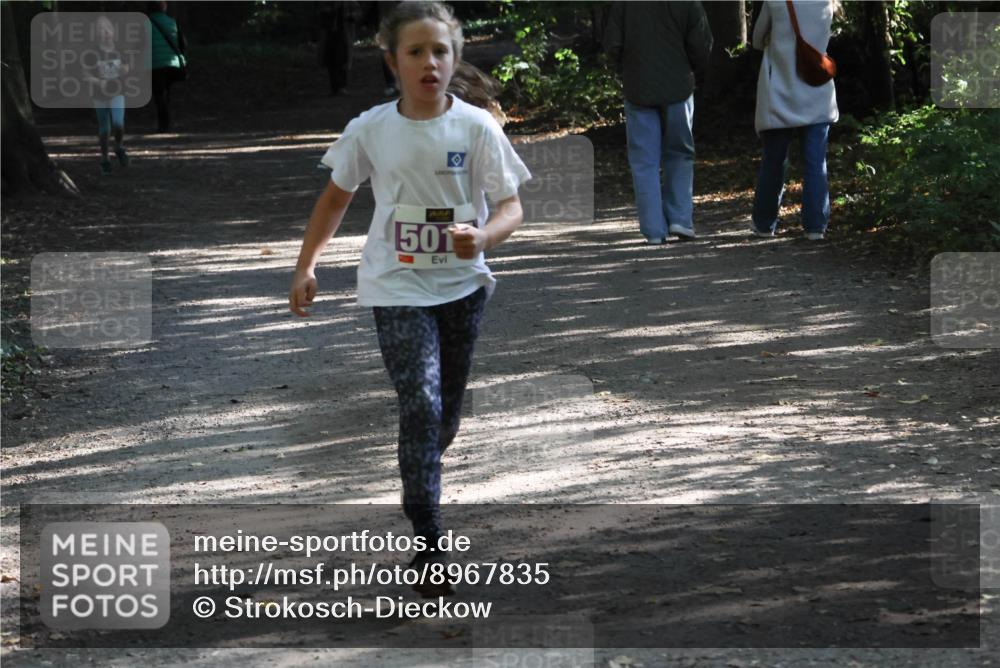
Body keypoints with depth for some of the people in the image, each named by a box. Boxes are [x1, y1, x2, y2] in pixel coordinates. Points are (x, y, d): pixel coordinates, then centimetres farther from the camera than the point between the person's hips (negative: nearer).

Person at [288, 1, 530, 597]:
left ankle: (422, 479, 40)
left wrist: (482, 238, -29)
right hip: (398, 286, -2)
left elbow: (512, 207, -8)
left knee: (446, 416, 12)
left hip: (463, 284, 2)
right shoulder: (369, 130, -6)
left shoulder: (476, 127, -9)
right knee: (421, 403, -17)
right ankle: (429, 542, -15)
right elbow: (337, 197, 9)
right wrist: (307, 265, 4)